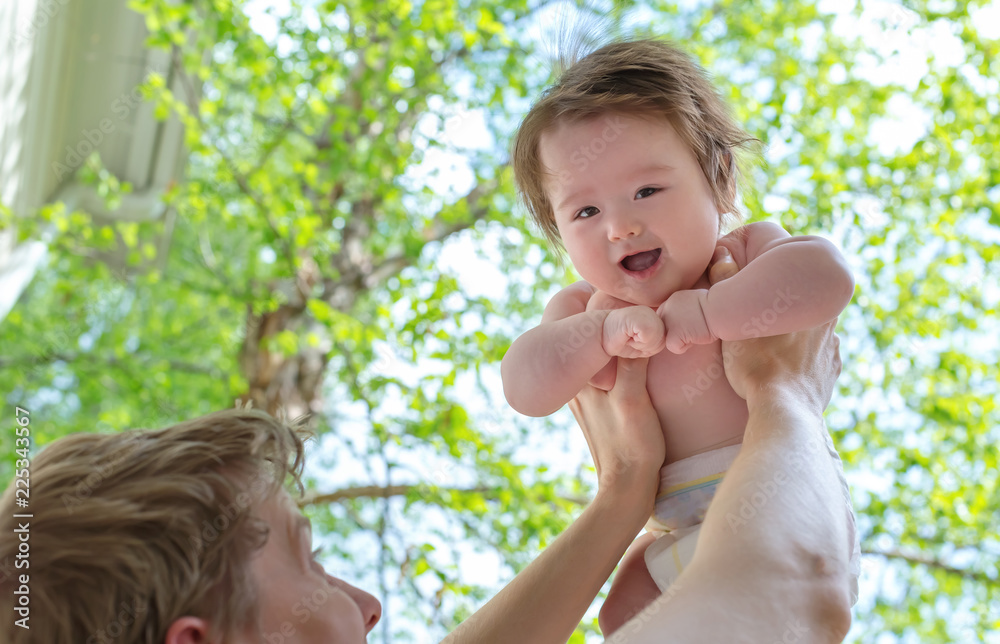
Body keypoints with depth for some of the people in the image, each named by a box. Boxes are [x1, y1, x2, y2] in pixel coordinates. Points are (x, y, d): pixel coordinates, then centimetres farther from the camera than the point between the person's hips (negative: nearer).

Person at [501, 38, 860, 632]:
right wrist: (605, 332, -33)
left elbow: (825, 276, -34)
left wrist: (702, 313, -31)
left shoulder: (744, 255, -12)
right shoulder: (582, 310, -1)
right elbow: (526, 388, -18)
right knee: (623, 615, 23)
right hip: (676, 531, 7)